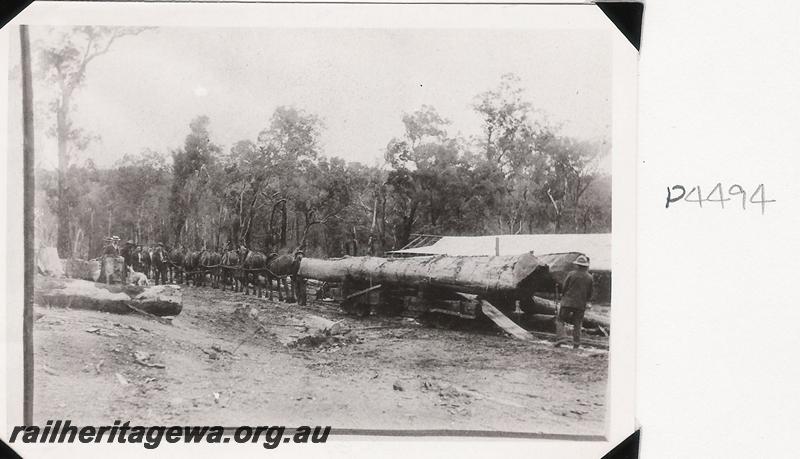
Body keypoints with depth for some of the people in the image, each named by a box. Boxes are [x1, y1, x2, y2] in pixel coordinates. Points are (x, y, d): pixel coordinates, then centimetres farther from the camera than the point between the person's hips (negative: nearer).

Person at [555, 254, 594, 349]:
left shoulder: (572, 274, -8)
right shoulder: (589, 278, 0)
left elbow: (564, 287, -4)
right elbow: (590, 293, 7)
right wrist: (586, 301, 24)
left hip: (568, 302, -3)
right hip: (581, 304, 3)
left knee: (560, 320, 10)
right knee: (577, 324, 13)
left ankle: (561, 337, -7)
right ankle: (576, 344, 10)